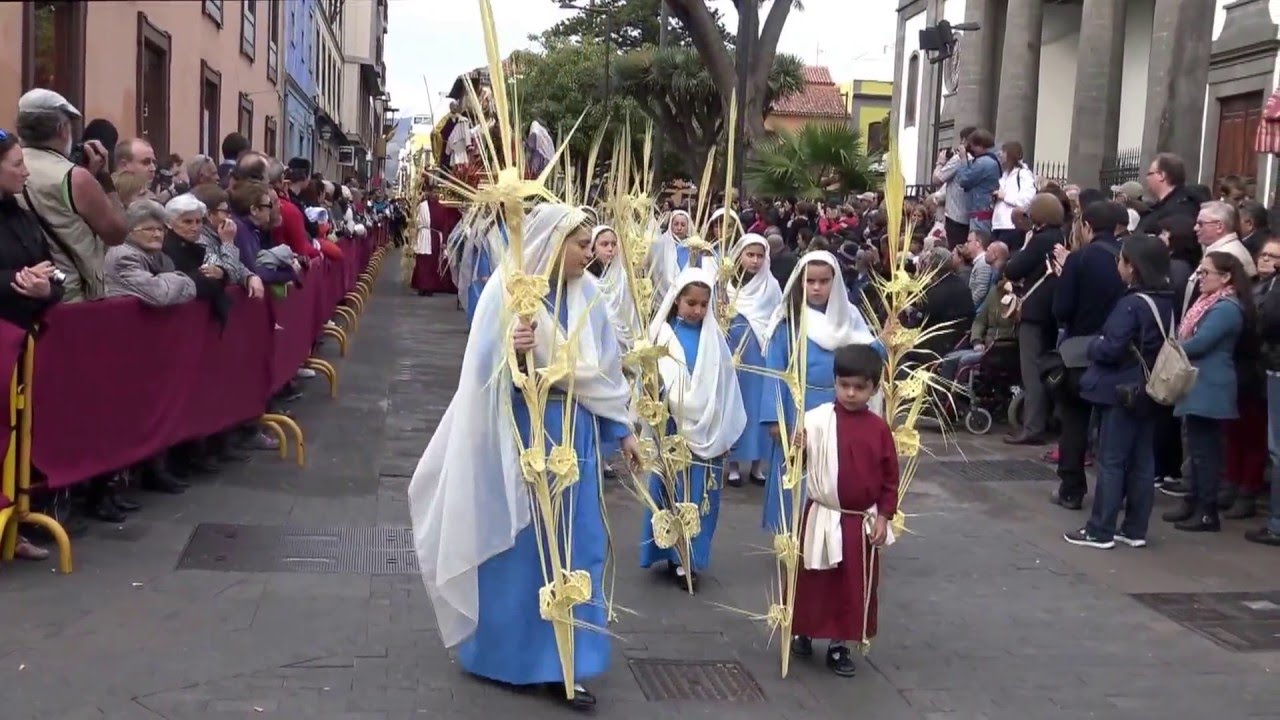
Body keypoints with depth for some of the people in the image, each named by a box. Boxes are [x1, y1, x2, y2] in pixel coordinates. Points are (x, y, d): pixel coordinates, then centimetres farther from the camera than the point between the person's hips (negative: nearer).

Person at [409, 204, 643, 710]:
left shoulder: (585, 295, 4)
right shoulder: (508, 289, -12)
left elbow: (603, 368, 12)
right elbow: (484, 365, -15)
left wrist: (622, 430, 12)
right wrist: (509, 349, -36)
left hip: (573, 432, 6)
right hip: (521, 431, -5)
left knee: (575, 544, 6)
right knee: (515, 542, 6)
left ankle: (561, 661, 15)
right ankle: (504, 652, 24)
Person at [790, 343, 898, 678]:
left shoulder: (879, 429, -3)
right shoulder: (818, 419, -9)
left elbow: (890, 478, 2)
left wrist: (883, 516, -2)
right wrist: (796, 447, -29)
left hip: (862, 522, 2)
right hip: (822, 517, -1)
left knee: (855, 585, 9)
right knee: (813, 580, 10)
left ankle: (840, 644, 23)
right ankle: (802, 634, 30)